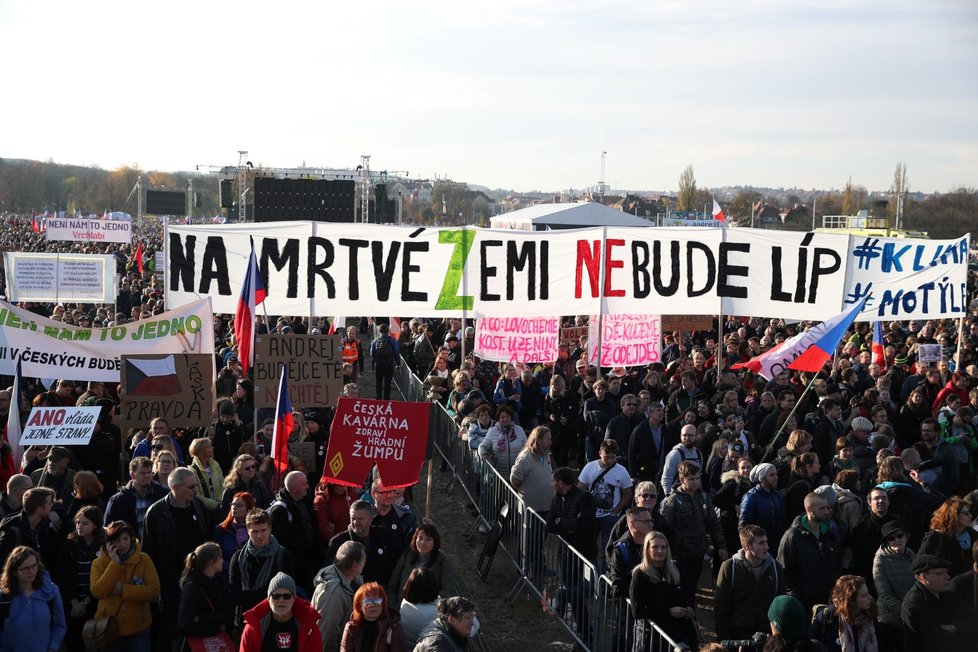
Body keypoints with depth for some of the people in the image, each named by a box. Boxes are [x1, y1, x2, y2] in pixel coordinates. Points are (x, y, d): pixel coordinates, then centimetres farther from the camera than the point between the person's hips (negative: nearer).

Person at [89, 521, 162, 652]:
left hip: (138, 630, 0)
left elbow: (154, 590, -14)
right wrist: (115, 563, -18)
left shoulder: (143, 559, -4)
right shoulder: (99, 563, -2)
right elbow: (97, 592, -17)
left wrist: (123, 589, -18)